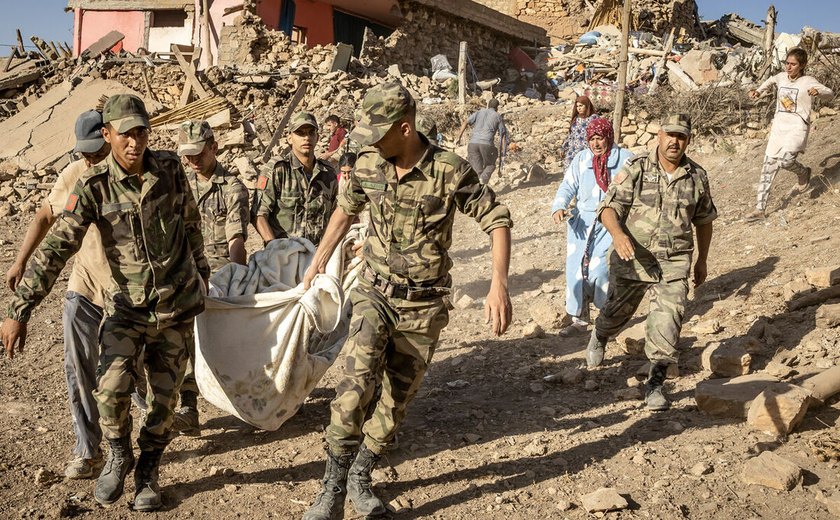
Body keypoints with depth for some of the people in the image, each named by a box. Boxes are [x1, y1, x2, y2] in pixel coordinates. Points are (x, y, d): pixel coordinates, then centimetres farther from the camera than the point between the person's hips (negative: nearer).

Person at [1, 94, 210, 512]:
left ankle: (147, 473, 29)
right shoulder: (93, 187, -13)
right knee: (112, 387, -18)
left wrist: (201, 271, 22)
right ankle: (118, 456, 12)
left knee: (163, 398, 7)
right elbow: (56, 248, -17)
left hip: (177, 306, 2)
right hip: (126, 305, -1)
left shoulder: (170, 169, -6)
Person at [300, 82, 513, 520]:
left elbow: (497, 220, -11)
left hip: (423, 306, -1)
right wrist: (319, 261, 20)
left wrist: (499, 285, -23)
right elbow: (346, 209, 15)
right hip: (374, 293, 1)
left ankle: (359, 476, 28)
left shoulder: (450, 172, -17)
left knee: (398, 397, 8)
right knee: (356, 379, -19)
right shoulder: (368, 165, -5)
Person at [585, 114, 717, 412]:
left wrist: (702, 260, 22)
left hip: (674, 262, 1)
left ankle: (655, 385, -3)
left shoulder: (697, 177, 4)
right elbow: (609, 207, -13)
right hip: (632, 258, -1)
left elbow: (704, 220, 18)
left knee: (668, 319, -11)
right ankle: (599, 338, 50)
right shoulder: (636, 169, -7)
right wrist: (618, 234, -33)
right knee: (617, 312, 15)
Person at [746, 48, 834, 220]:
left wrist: (817, 92, -38)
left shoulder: (807, 81, -8)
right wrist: (759, 90, 19)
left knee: (786, 160, -28)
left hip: (797, 127, -6)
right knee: (768, 166, 3)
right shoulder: (781, 77, 8)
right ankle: (760, 209, 7)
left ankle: (803, 173, 9)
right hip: (778, 127, 6)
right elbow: (771, 80, 32)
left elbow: (830, 93, -17)